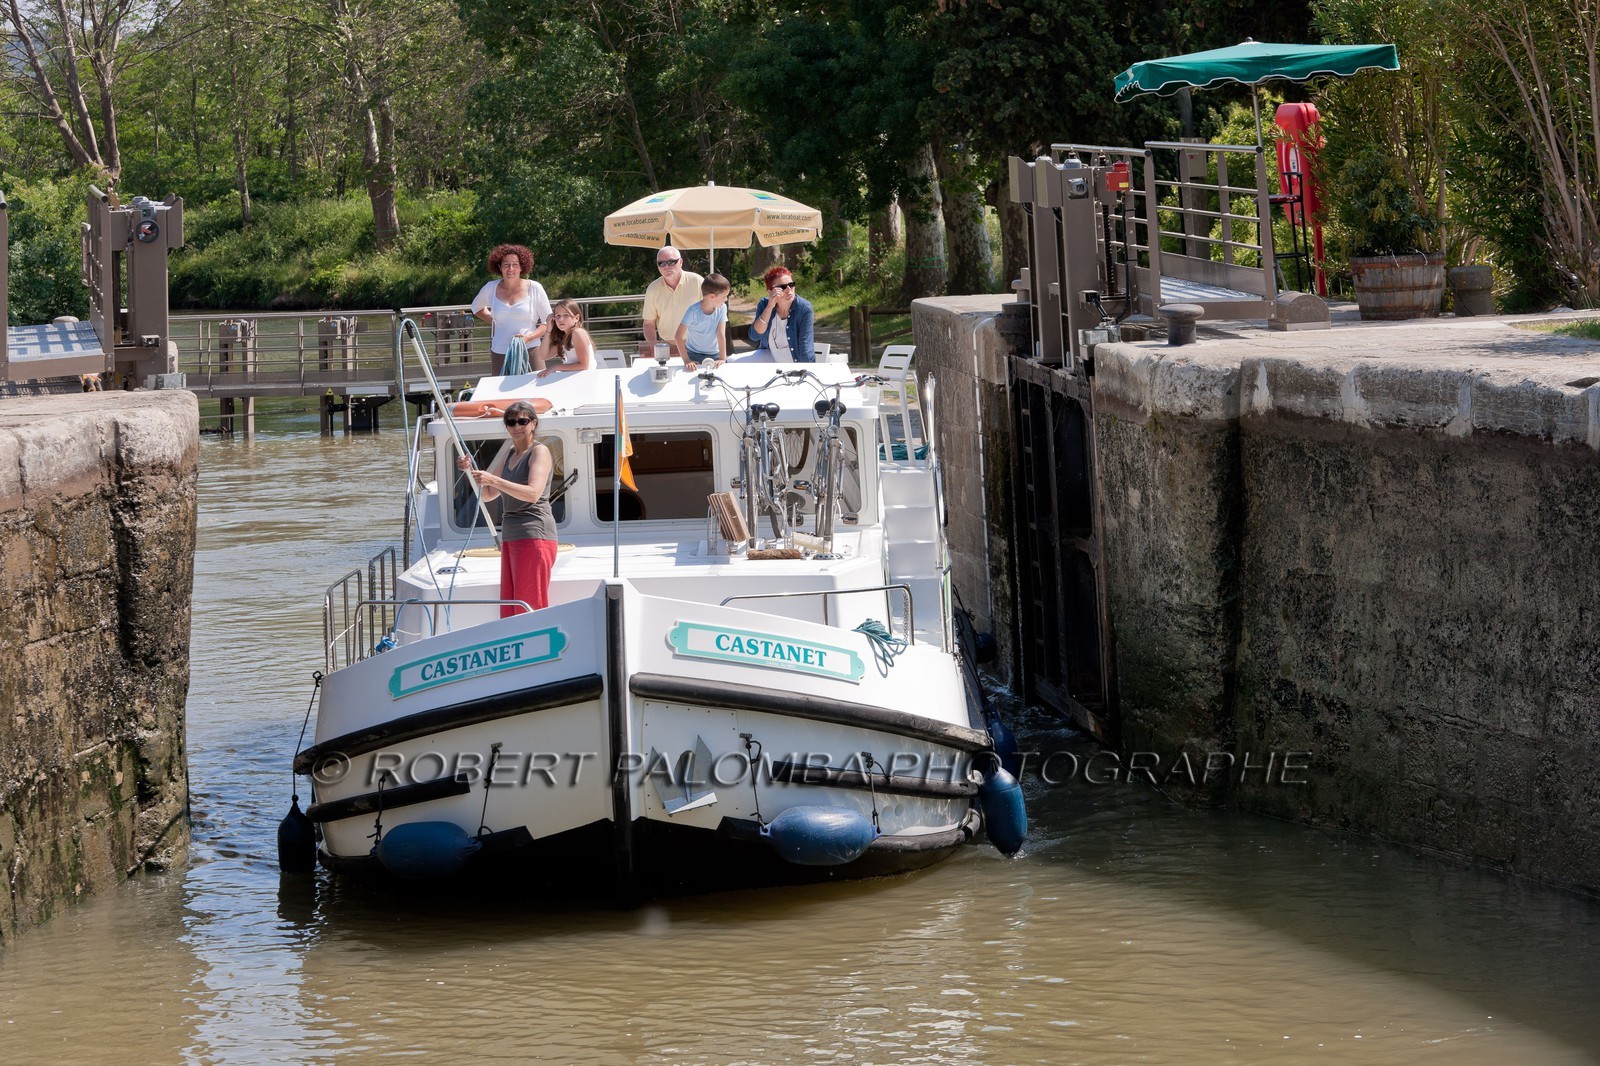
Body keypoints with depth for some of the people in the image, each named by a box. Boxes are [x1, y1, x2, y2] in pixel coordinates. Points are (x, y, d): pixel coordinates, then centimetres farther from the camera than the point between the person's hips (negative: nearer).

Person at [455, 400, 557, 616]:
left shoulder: (539, 452, -5)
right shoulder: (509, 454, 20)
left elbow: (533, 493, -20)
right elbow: (488, 495, 24)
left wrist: (493, 480, -27)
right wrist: (471, 470, 6)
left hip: (534, 534, -9)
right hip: (510, 537, 9)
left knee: (530, 607, -10)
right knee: (509, 610, 5)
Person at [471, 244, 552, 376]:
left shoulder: (534, 288, 0)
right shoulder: (491, 289, 7)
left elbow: (548, 323, 3)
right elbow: (476, 307, 29)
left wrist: (529, 337, -14)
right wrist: (494, 322, 13)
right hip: (499, 354, 2)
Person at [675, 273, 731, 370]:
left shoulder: (722, 308, -12)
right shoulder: (693, 311, -22)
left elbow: (721, 334, -15)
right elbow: (679, 336, -20)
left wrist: (723, 359, -22)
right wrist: (686, 360, -26)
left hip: (714, 354, 3)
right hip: (693, 355, -3)